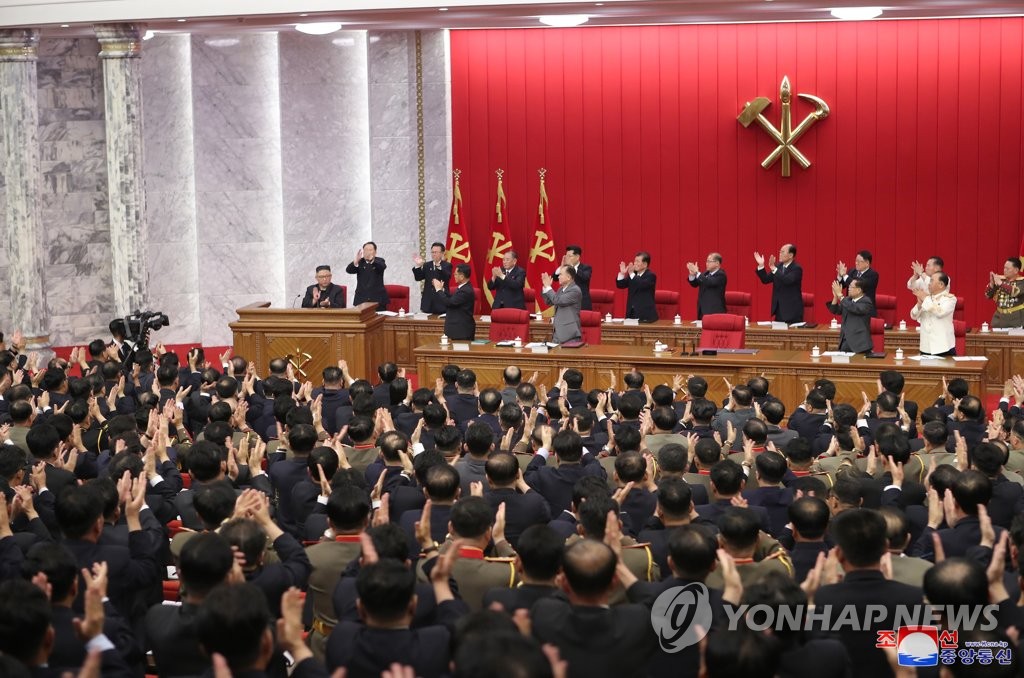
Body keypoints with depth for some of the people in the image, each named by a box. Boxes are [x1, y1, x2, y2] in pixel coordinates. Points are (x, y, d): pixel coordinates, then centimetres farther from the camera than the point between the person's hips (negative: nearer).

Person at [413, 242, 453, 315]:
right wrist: (418, 266, -13)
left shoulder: (447, 265, 0)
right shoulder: (426, 265, 13)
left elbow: (447, 277, -19)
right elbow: (418, 278, 4)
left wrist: (439, 266, -35)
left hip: (441, 300, -4)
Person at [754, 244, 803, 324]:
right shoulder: (778, 266, 9)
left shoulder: (797, 269, -13)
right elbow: (765, 280, 9)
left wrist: (774, 269, -35)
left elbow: (787, 281, -30)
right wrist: (761, 266, -4)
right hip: (779, 309, 7)